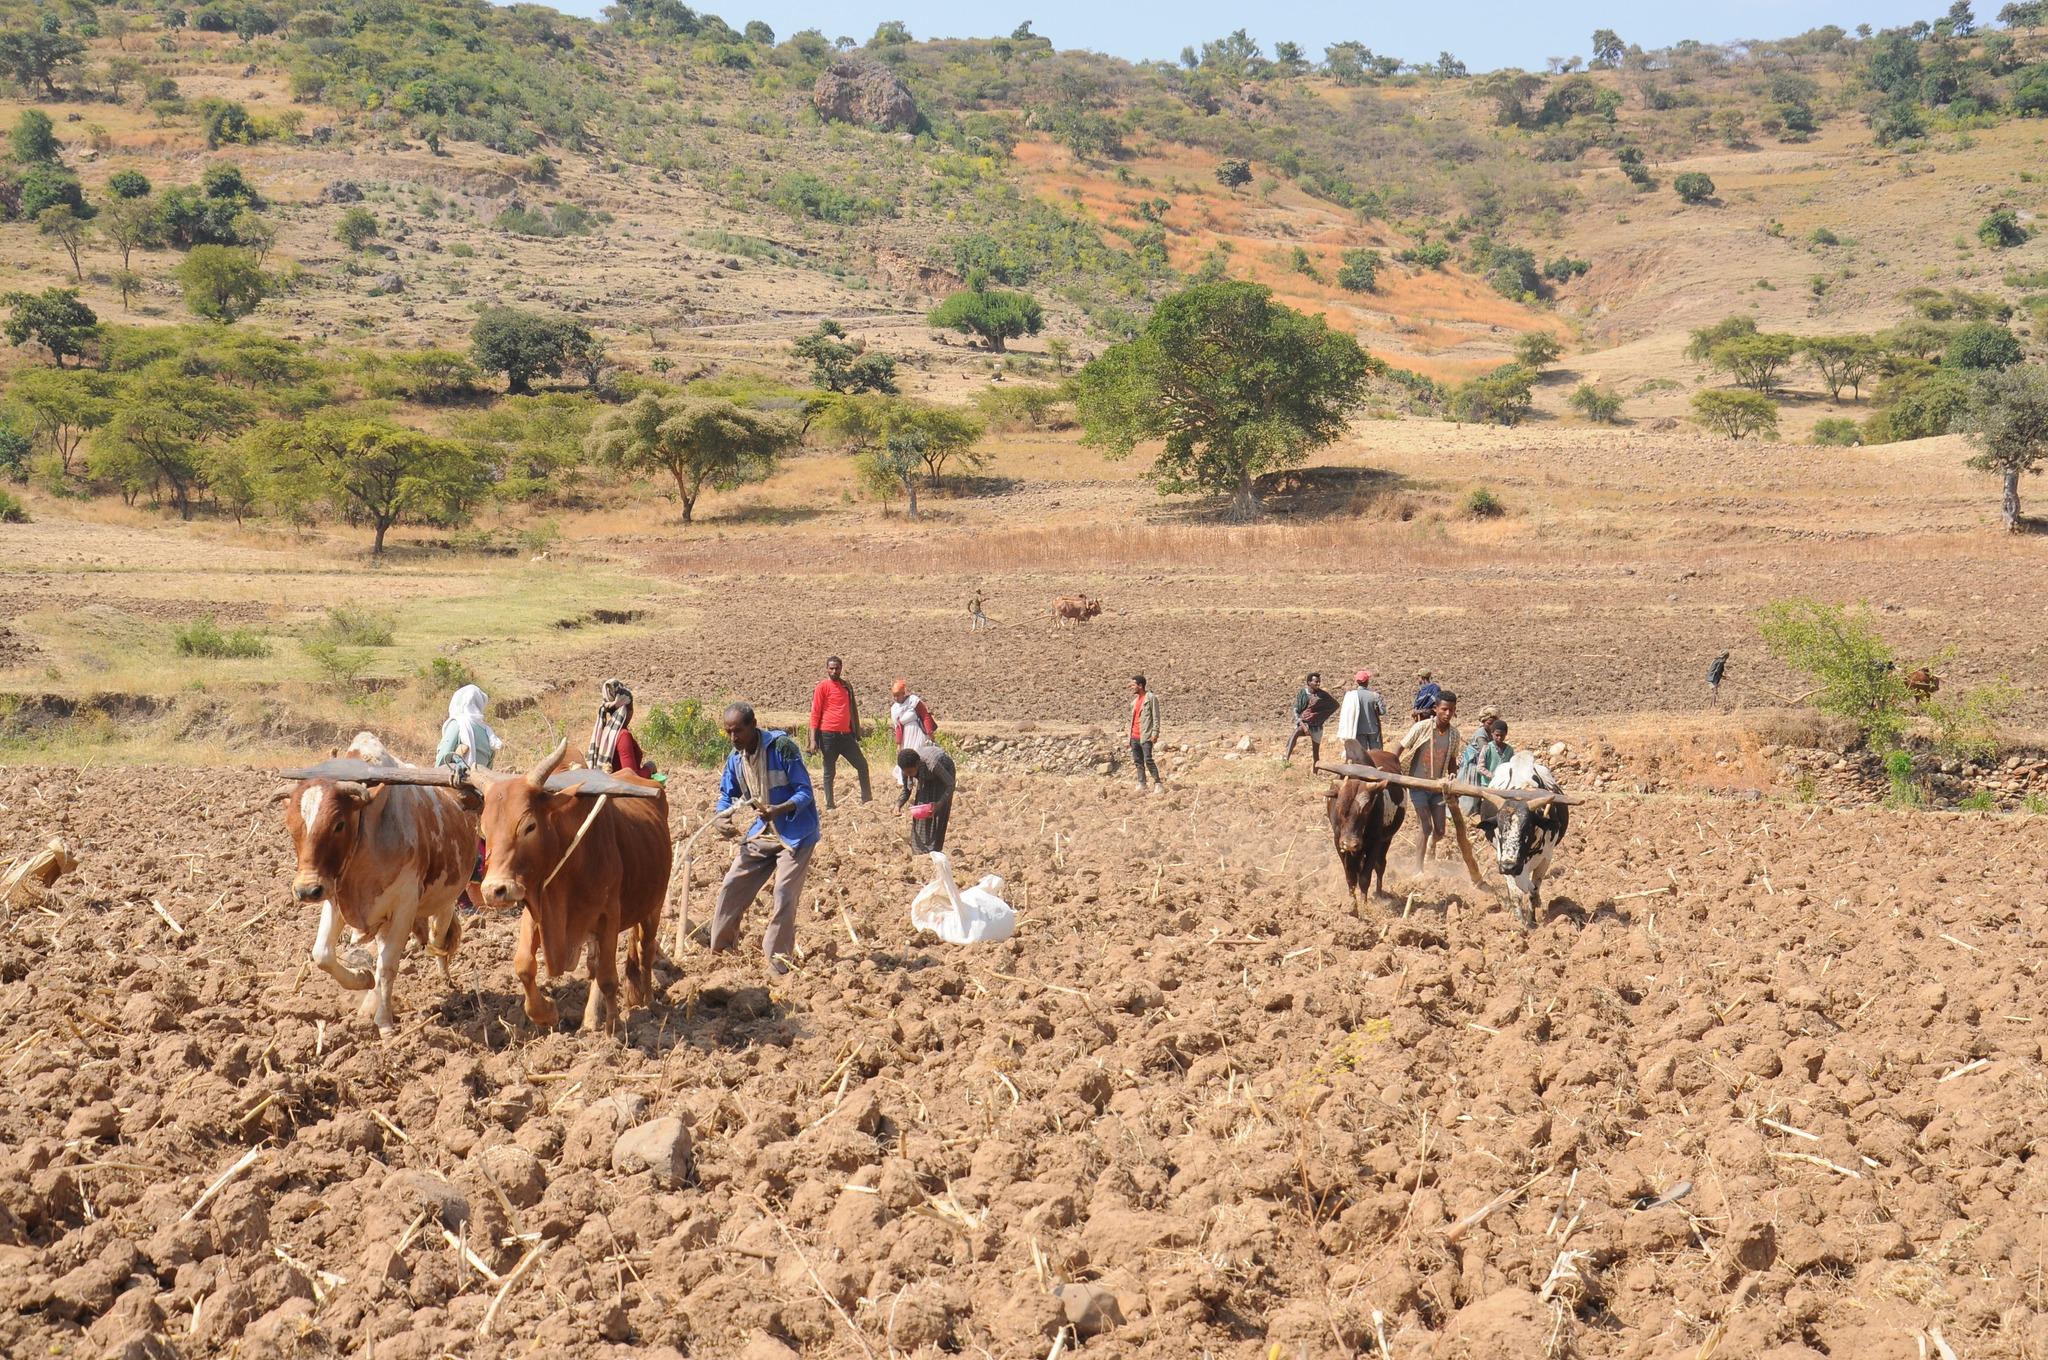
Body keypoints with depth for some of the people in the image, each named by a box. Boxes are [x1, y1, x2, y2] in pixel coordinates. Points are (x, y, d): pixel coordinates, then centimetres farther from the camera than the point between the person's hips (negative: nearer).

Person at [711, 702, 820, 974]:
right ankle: (719, 950, 19)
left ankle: (777, 960, -3)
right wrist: (723, 818, -10)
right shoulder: (735, 758, -1)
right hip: (763, 831, 7)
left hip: (795, 832, -7)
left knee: (784, 895, -13)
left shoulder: (782, 747, -21)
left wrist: (779, 810, -37)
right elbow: (727, 794, 13)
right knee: (732, 887, 5)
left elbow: (805, 791, -19)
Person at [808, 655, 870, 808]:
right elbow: (815, 713, -7)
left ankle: (867, 799, 17)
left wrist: (856, 734, 18)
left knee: (862, 764, 8)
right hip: (829, 736, -6)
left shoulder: (846, 686, 15)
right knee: (829, 772, 0)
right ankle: (829, 804, 4)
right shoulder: (823, 686, -4)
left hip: (846, 735, 6)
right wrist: (813, 740, -12)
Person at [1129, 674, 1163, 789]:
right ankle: (1141, 784, 10)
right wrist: (1130, 735, 19)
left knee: (1148, 760, -14)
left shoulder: (1151, 698, -6)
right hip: (1134, 737, 8)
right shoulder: (1135, 699, 17)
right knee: (1138, 761, 6)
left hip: (1145, 736, -8)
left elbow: (1156, 716, -9)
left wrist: (1155, 732, -16)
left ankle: (1158, 783, -8)